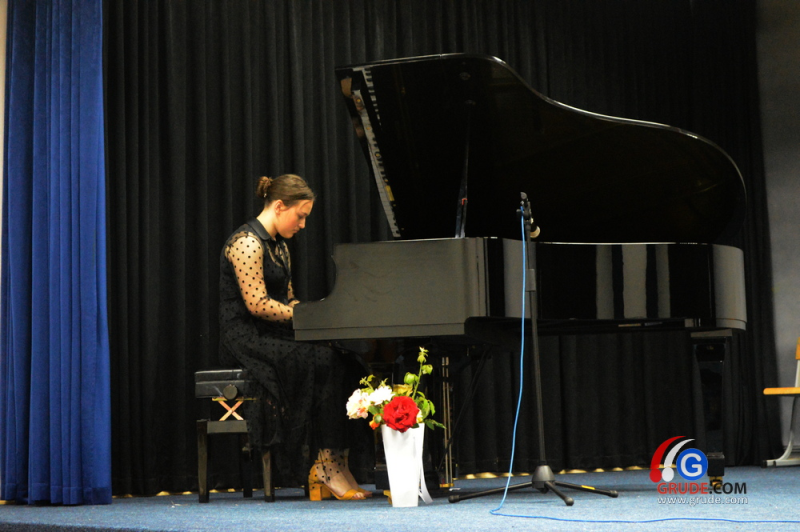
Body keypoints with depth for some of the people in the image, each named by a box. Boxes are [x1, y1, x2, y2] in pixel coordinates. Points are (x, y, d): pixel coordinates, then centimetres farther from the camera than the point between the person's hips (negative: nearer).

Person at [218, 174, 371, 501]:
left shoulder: (279, 246, 19)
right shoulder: (247, 242, -11)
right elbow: (257, 304, -19)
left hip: (274, 337, 9)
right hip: (247, 339, -9)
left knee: (346, 363, -15)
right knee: (326, 363, -28)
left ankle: (329, 468, -21)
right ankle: (327, 466, -22)